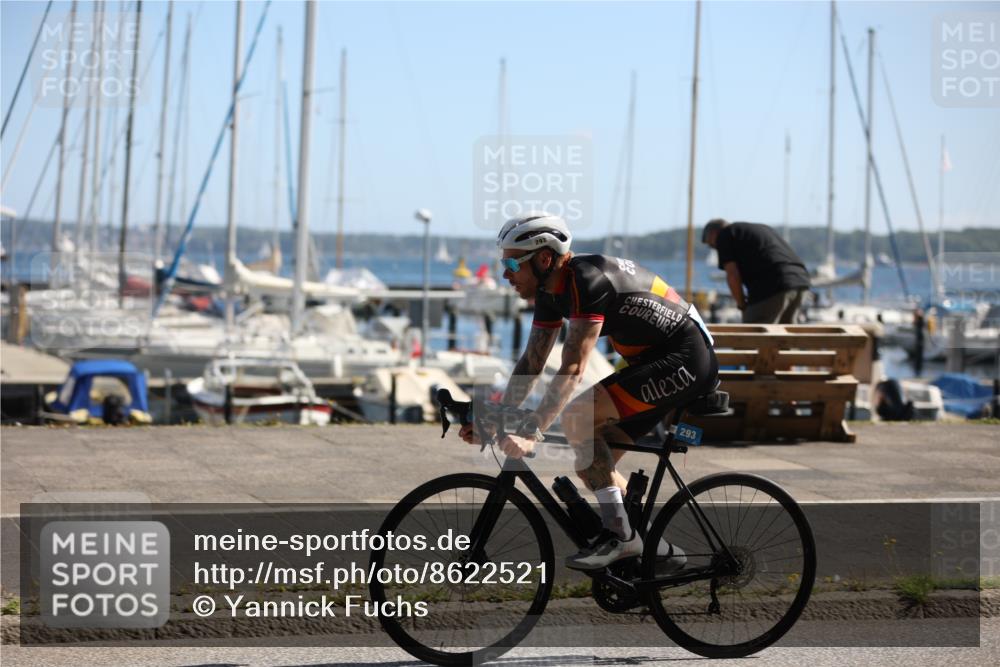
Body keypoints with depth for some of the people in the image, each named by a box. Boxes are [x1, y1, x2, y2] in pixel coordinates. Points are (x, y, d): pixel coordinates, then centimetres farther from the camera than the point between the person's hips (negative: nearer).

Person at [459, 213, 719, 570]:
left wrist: (530, 433, -35)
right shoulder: (551, 290, 3)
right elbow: (531, 362, 8)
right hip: (653, 361, 10)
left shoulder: (588, 280, -25)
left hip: (685, 359, -10)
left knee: (577, 417, -22)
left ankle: (619, 533, -15)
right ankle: (655, 547, 15)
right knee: (592, 463, 4)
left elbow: (572, 369, -31)